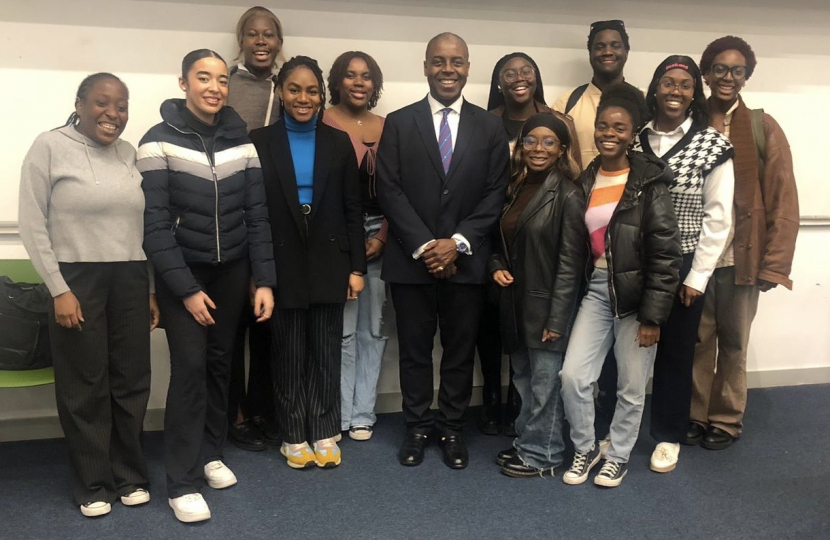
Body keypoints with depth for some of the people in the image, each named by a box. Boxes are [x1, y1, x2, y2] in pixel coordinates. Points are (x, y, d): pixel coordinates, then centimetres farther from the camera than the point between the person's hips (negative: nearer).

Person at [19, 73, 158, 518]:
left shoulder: (129, 153, 10)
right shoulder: (50, 147, -4)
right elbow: (32, 226, -6)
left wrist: (152, 289, 10)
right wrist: (59, 289, -11)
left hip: (129, 281, 4)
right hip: (77, 280, -4)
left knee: (132, 382, 10)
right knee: (86, 387, 6)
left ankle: (130, 476, 27)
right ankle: (92, 485, 23)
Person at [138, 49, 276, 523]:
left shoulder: (241, 141, 1)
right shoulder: (160, 142, -10)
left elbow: (257, 215, 2)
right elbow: (155, 224, -12)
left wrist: (265, 280, -4)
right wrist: (186, 289, -15)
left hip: (232, 270, 4)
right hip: (181, 273, -3)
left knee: (220, 361, 9)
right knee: (190, 366, -8)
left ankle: (211, 453, 27)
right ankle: (184, 481, 1)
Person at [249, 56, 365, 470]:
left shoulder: (338, 142, 5)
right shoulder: (260, 142, 0)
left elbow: (352, 209, 5)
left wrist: (357, 267, 1)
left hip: (328, 261, 2)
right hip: (282, 263, -1)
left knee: (326, 352, 8)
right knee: (288, 353, 7)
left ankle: (324, 433, 21)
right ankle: (294, 435, 20)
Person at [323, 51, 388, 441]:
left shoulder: (385, 127, 9)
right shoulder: (322, 125, -2)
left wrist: (381, 237, -3)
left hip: (378, 237, 4)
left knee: (372, 328, 8)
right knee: (340, 328, -2)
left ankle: (362, 414, 19)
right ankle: (339, 414, 12)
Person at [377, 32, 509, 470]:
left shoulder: (490, 127, 6)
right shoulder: (398, 123, 3)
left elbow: (495, 195, 1)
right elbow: (389, 190, -4)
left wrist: (458, 242, -11)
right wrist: (424, 246, -12)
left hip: (466, 261, 1)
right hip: (410, 260, 0)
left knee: (460, 351, 9)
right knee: (414, 350, 10)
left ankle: (452, 428, 25)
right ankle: (417, 427, 26)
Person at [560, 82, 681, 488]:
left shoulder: (649, 183, -9)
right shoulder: (585, 181, 6)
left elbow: (666, 254, -11)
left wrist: (653, 316, -13)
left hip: (636, 294, -3)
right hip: (596, 289, 4)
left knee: (632, 387, 8)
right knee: (573, 375, -4)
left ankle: (618, 455, 31)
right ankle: (585, 448, 20)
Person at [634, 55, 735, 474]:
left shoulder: (712, 145, -5)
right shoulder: (636, 140, 3)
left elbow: (718, 218, -6)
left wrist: (697, 276, -8)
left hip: (682, 266, -2)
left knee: (675, 351, 10)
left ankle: (668, 436, 27)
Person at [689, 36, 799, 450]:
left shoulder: (763, 128, 0)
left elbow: (783, 200, -3)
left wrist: (774, 262, -9)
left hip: (741, 257, -1)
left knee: (734, 343, 10)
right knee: (698, 339, 9)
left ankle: (727, 420, 26)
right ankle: (696, 415, 25)